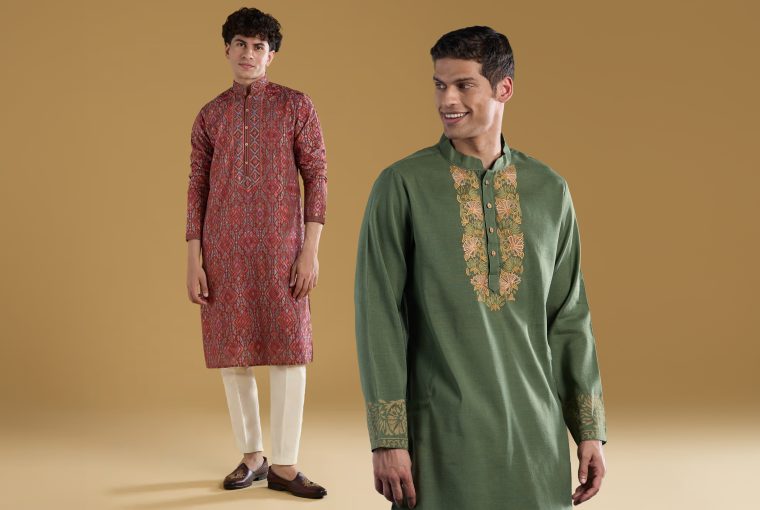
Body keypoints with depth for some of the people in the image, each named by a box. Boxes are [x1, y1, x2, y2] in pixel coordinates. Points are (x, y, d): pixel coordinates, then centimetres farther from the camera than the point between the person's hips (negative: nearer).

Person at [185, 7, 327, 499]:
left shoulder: (296, 105, 2)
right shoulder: (210, 114, 10)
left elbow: (317, 178, -1)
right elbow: (197, 188, 8)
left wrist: (311, 251, -8)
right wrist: (193, 260, 1)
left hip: (280, 247, -2)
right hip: (223, 248, 3)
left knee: (289, 348, -4)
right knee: (232, 350, 6)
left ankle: (284, 465, 4)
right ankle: (252, 455, 19)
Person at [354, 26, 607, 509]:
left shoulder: (549, 189, 4)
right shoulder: (402, 186, -6)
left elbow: (569, 315, 8)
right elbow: (379, 318, -7)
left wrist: (590, 430, 7)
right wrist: (387, 439, -9)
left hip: (536, 429, 3)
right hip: (442, 431, -3)